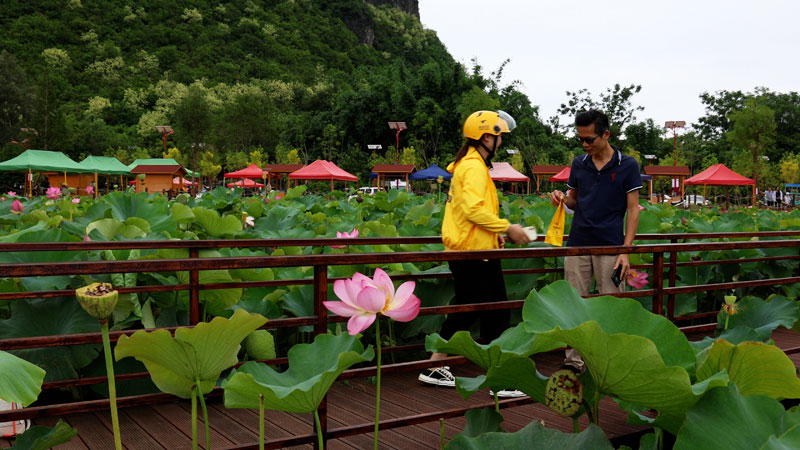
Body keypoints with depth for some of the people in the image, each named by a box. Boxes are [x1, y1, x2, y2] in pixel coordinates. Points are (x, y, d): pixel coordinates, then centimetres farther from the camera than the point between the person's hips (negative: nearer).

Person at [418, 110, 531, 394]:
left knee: (465, 310, 18)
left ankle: (434, 368, 24)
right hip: (475, 253, -11)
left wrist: (493, 232, 16)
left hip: (463, 250, 11)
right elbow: (473, 208, -26)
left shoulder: (465, 164, 17)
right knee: (496, 314, -4)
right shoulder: (474, 167, -15)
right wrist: (507, 227, -19)